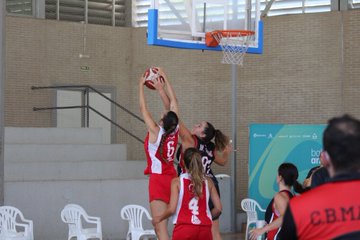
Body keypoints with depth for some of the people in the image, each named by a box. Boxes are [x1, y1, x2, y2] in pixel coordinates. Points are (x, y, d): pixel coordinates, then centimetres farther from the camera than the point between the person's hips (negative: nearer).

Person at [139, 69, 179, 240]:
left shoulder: (155, 132, -12)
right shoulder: (175, 131, 1)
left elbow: (143, 108, -2)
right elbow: (173, 102, 12)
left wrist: (141, 85, 10)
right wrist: (164, 81, 20)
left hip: (158, 179, -7)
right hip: (172, 178, 7)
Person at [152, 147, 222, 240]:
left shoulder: (177, 181, 1)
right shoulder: (208, 182, 8)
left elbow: (172, 209, -5)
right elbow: (218, 208, 4)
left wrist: (159, 218, 12)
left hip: (184, 228, -2)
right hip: (204, 228, 3)